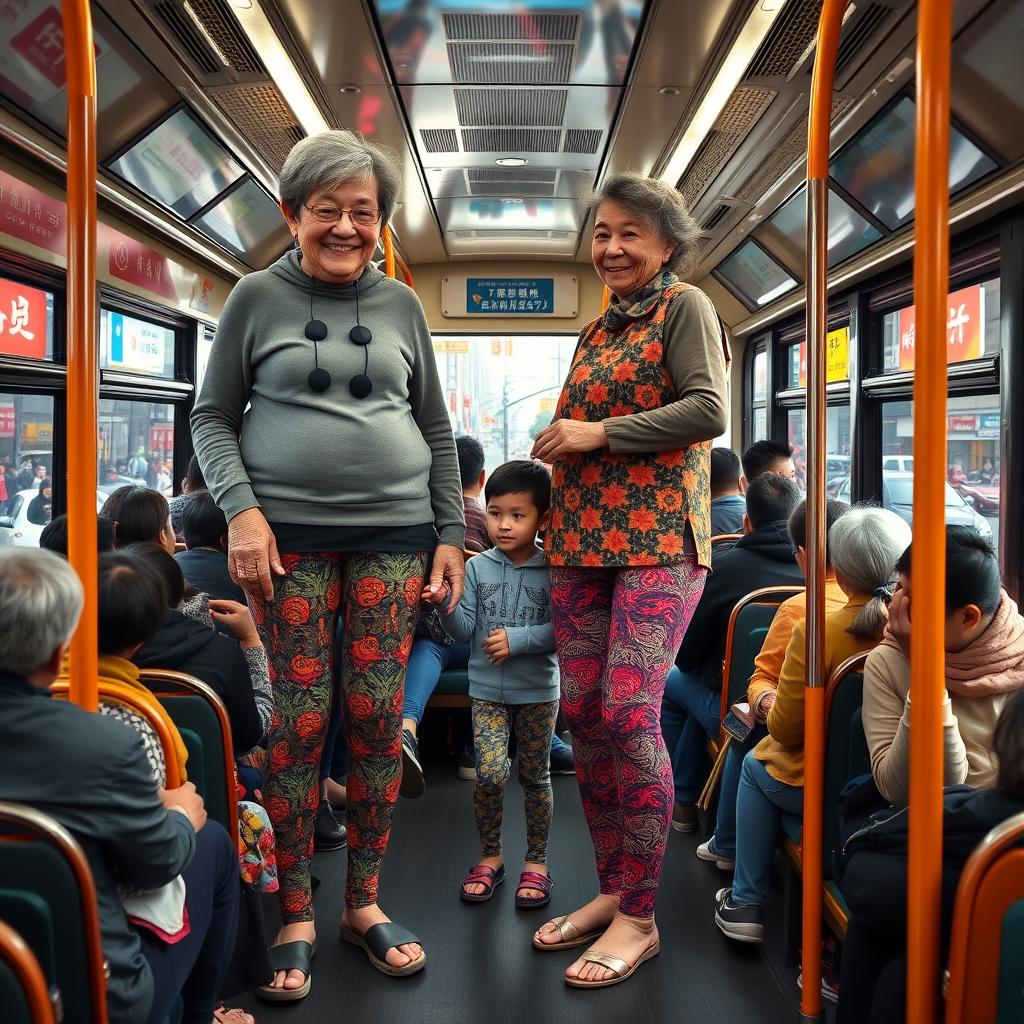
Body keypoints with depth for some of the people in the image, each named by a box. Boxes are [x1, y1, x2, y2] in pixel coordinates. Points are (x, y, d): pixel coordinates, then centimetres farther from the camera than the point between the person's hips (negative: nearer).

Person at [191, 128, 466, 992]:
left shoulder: (402, 306, 12)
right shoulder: (258, 299, 6)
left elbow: (437, 431, 14)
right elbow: (213, 418, 6)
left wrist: (451, 534, 8)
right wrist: (242, 509, -9)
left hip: (394, 534, 2)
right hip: (289, 533, -2)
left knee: (379, 719, 2)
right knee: (298, 722, -2)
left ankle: (364, 903, 18)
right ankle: (297, 915, 13)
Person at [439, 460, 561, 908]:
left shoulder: (552, 571, -8)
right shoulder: (477, 568, -2)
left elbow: (558, 631, -13)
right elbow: (464, 631, -5)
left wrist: (517, 640, -23)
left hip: (538, 691, -1)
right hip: (487, 689, 1)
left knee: (535, 776, 10)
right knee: (490, 775, -7)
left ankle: (536, 861, 26)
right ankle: (490, 857, 15)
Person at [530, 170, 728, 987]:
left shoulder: (686, 306, 1)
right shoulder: (598, 329, 21)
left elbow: (709, 410, -12)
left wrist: (597, 433, -12)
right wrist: (559, 443, 7)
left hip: (657, 538, -7)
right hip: (582, 539, 7)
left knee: (629, 713, -13)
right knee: (581, 713, 4)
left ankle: (640, 918, -1)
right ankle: (612, 889, 18)